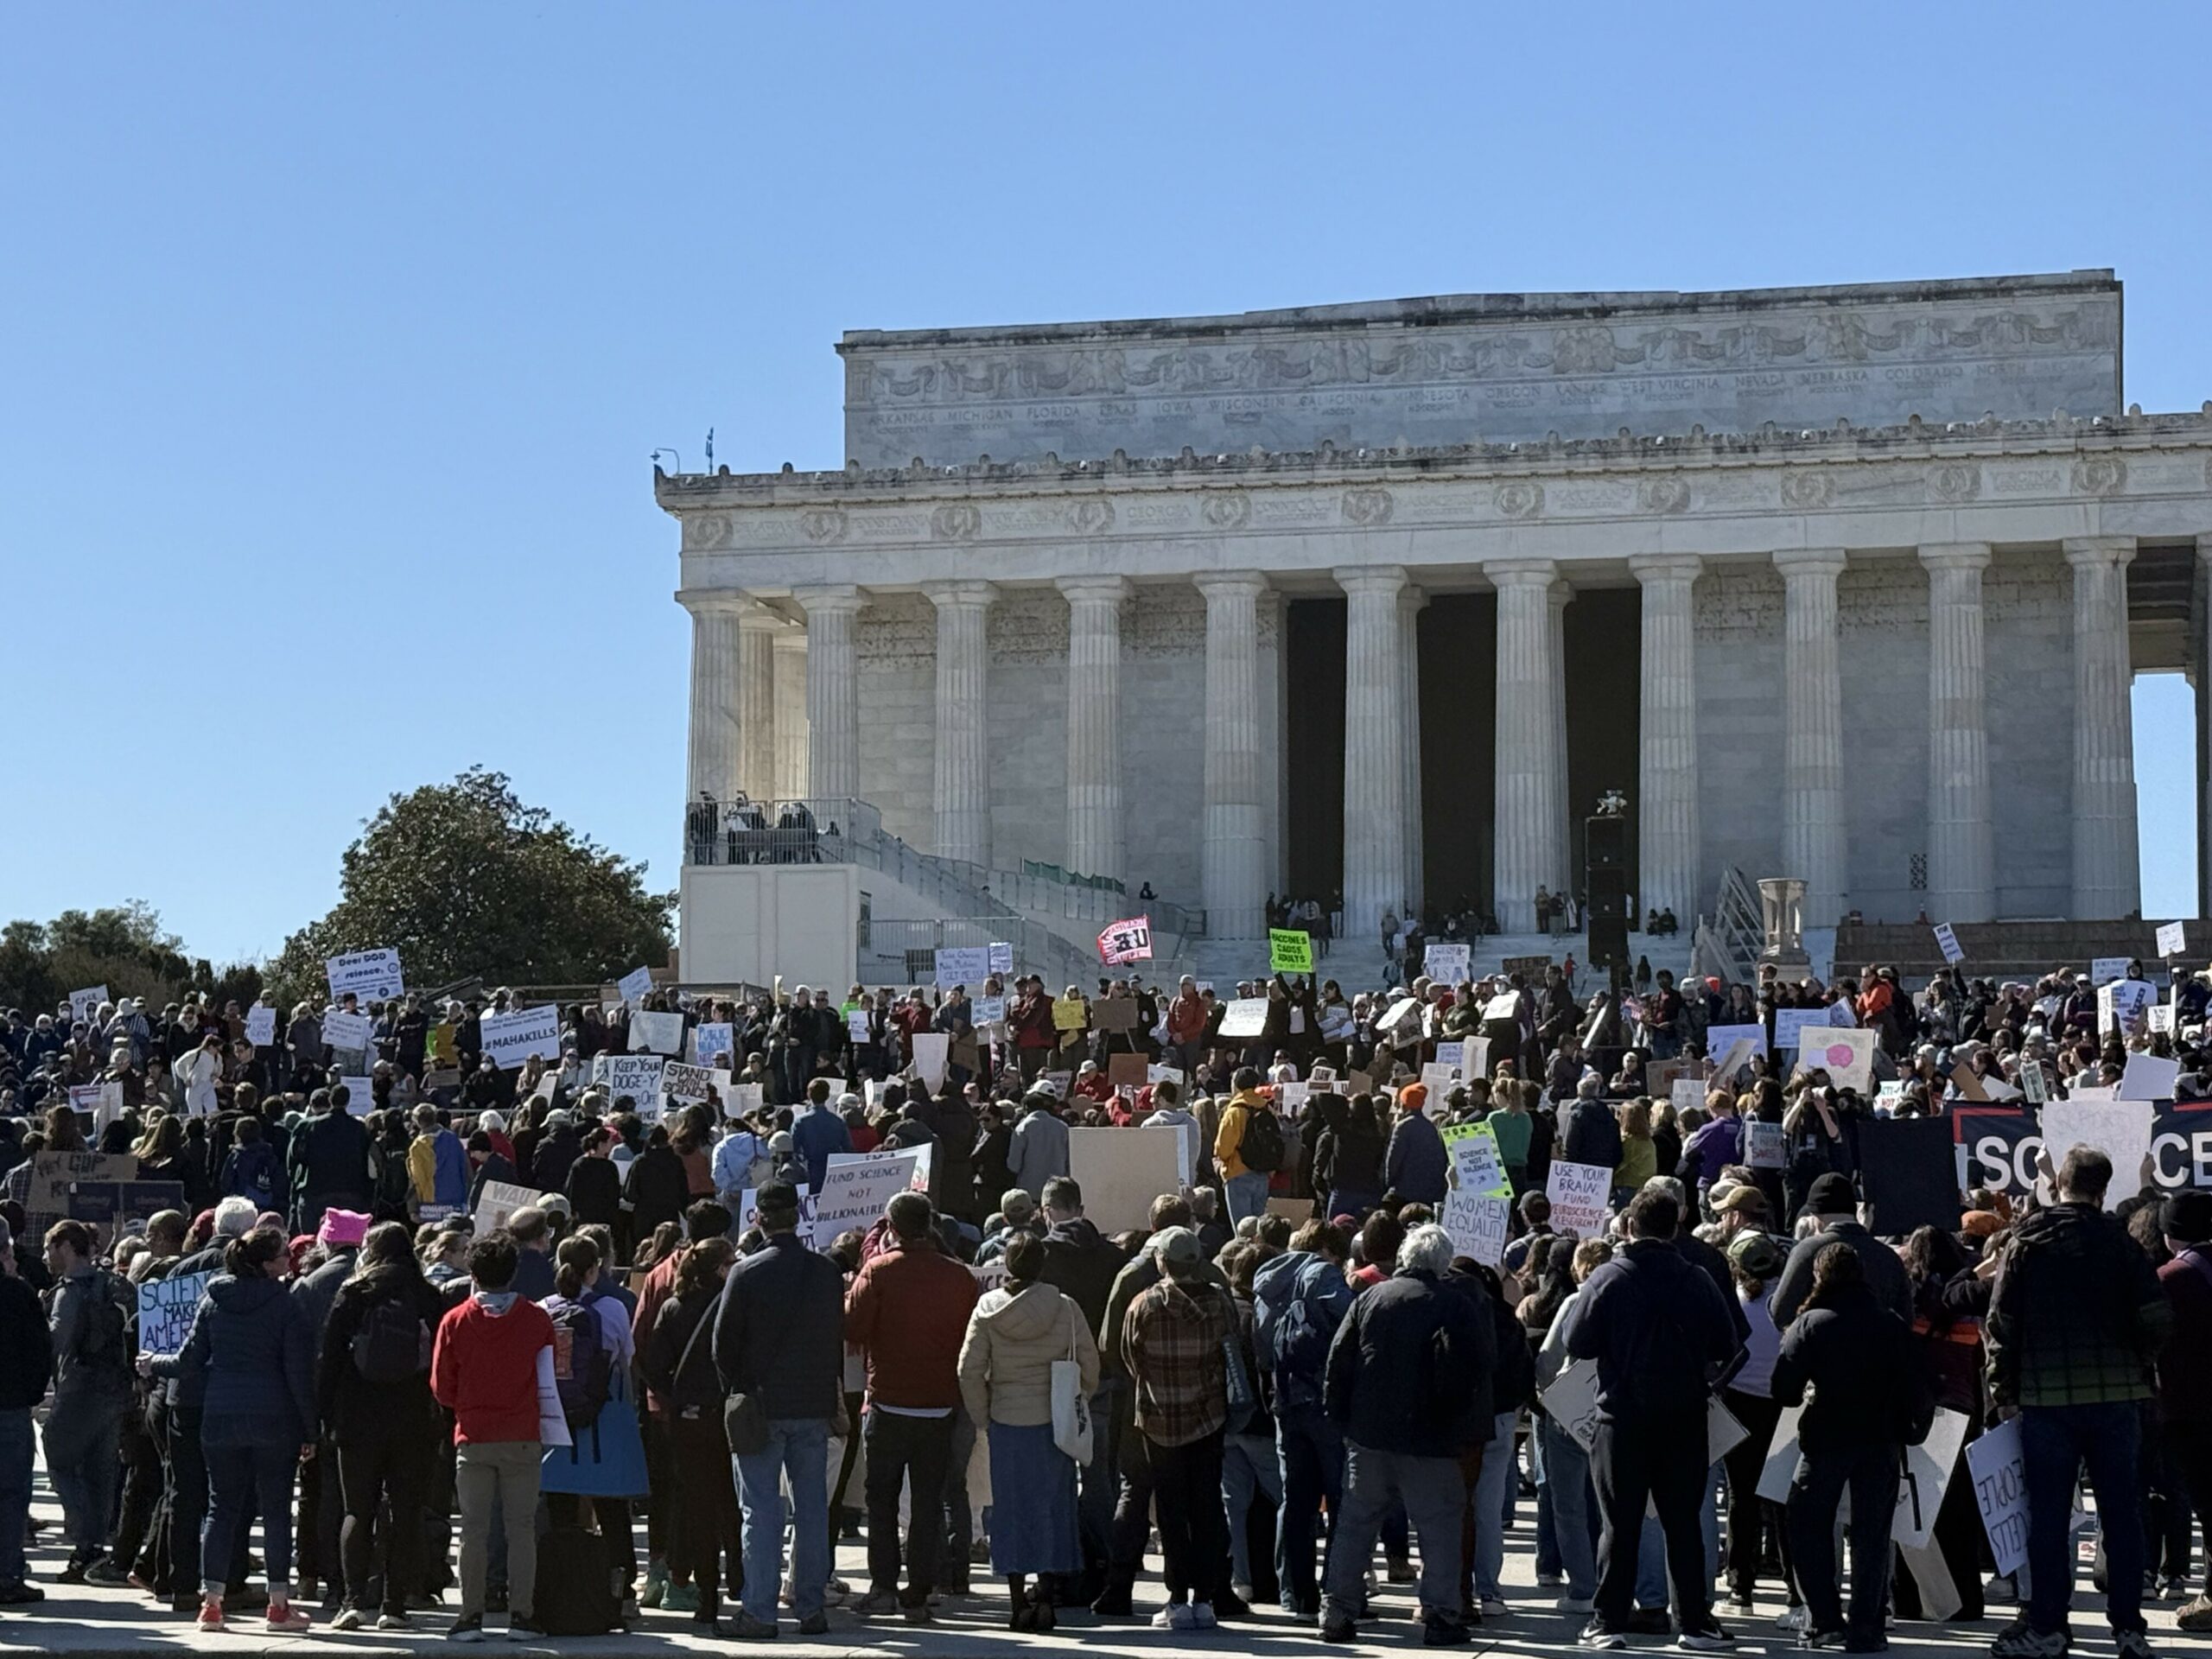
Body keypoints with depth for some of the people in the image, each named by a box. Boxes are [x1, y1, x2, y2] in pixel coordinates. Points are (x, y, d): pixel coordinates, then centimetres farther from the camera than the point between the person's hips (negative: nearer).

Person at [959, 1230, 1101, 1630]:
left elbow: (969, 1371, -4)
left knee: (1011, 1510, 7)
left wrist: (984, 1417, 7)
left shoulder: (987, 1309, -4)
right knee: (1053, 1504, 9)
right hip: (1054, 1421, -1)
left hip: (1006, 1422, 1)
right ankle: (1047, 1596, 6)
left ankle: (1018, 1602, 7)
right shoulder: (1064, 1308, -6)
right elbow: (1089, 1364, -2)